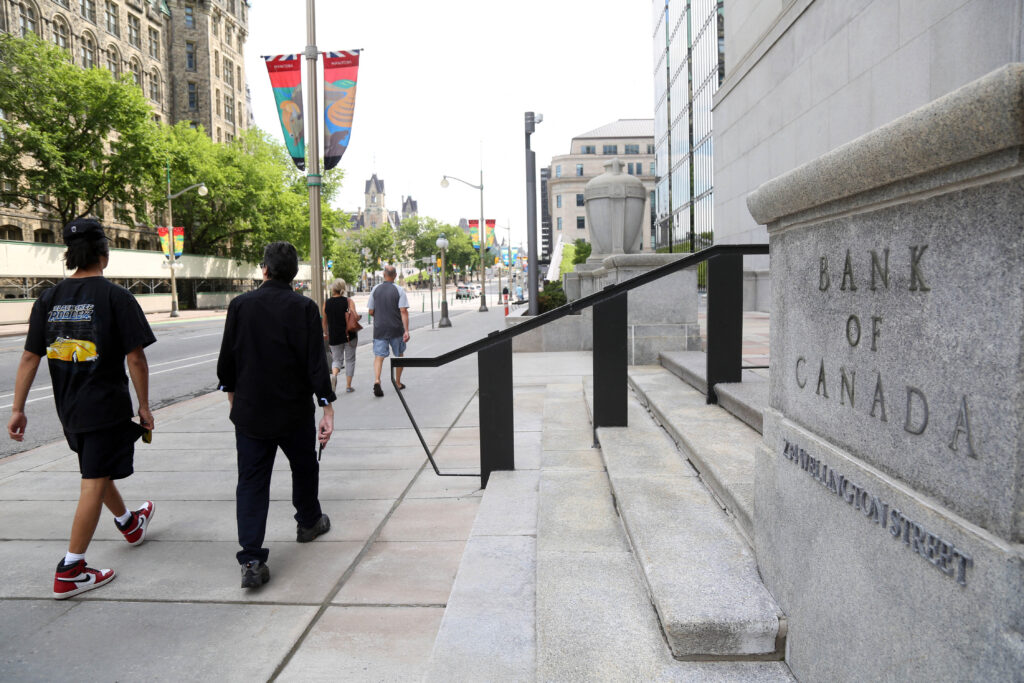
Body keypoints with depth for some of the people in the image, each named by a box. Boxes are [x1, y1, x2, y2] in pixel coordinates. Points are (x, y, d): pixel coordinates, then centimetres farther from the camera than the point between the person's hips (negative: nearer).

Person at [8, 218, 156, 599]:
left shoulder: (49, 299, 3)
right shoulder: (116, 297, -13)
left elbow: (30, 357, 3)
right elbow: (135, 358, -14)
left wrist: (18, 408, 9)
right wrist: (144, 407, -6)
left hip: (69, 409, 7)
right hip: (106, 407, -7)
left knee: (98, 469, 24)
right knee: (94, 482, 0)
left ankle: (130, 524, 47)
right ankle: (70, 572, 4)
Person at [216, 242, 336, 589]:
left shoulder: (240, 305, -2)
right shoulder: (304, 308, -10)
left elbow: (227, 358, 5)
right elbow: (316, 362, -13)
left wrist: (231, 392, 22)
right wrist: (327, 408, -9)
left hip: (250, 412, 1)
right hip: (294, 413, -1)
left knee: (251, 482, 4)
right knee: (304, 468, 22)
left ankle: (251, 560, -3)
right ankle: (309, 522, 42)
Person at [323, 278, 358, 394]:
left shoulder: (326, 303, 1)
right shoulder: (348, 301, -5)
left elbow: (324, 322, 7)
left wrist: (326, 334, 22)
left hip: (334, 336, 1)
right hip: (349, 335, -1)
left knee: (337, 359, 14)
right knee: (350, 359, 12)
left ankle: (334, 374, -17)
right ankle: (348, 386, 13)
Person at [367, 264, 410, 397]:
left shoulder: (375, 290, 1)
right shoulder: (399, 290, -7)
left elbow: (371, 312, 4)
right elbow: (404, 311, -13)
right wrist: (406, 331, -14)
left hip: (379, 329, 1)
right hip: (396, 329, -1)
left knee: (378, 356, 0)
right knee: (399, 356, 16)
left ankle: (376, 381, -22)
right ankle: (398, 383, 23)